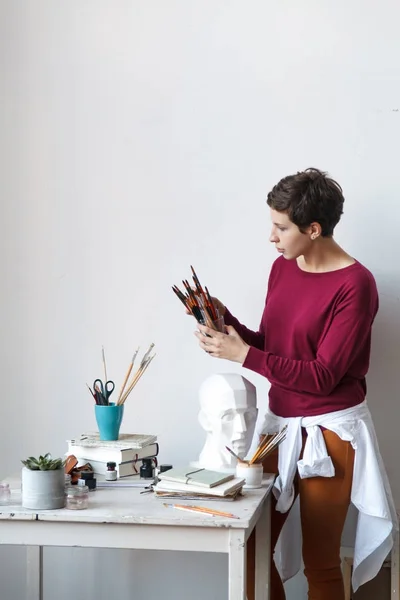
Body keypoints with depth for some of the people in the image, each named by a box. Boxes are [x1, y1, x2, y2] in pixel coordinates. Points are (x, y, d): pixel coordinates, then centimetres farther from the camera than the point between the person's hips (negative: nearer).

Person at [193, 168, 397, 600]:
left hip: (328, 432, -7)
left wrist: (243, 356, -21)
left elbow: (322, 375, -20)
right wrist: (224, 321, -5)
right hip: (281, 422, 7)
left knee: (319, 562, 5)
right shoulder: (283, 268, 5)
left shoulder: (355, 284, -17)